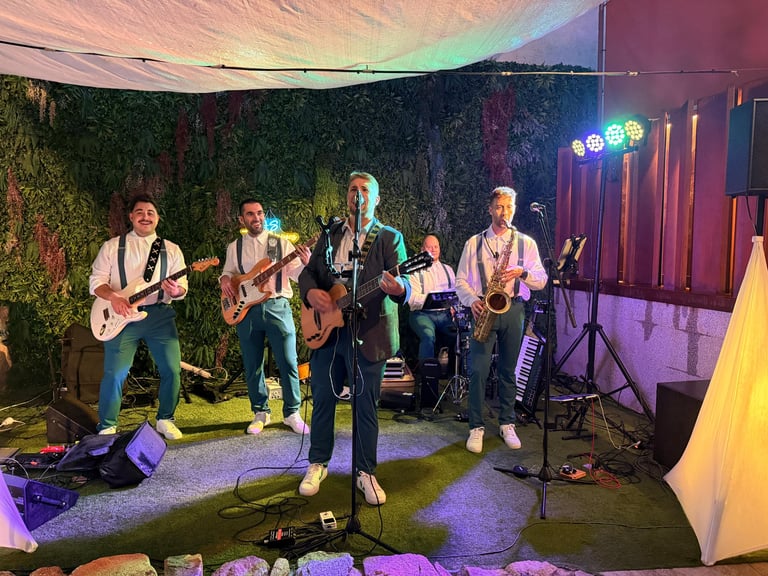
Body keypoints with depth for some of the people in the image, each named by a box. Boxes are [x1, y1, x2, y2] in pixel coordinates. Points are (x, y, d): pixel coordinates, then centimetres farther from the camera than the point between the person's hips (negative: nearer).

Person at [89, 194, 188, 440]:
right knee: (114, 374, -3)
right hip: (122, 315, -1)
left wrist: (175, 291, -18)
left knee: (172, 369, -4)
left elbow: (182, 287, 5)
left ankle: (165, 419, 16)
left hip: (159, 315, 1)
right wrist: (113, 297, -15)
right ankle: (107, 427, 16)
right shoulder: (112, 246, 8)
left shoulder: (171, 250, 10)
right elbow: (96, 280, 4)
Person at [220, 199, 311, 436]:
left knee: (288, 362, -4)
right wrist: (225, 279, -1)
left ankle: (292, 413, 10)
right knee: (252, 365, 7)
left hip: (277, 307, -2)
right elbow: (228, 272, 22)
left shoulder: (281, 243, 5)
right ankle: (261, 412, 22)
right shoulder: (234, 247, 13)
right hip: (246, 309, 2)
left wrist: (306, 264, -22)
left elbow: (295, 273, 0)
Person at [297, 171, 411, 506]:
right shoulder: (330, 235, 13)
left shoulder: (390, 238, 0)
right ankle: (318, 464, 30)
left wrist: (398, 289, -37)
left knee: (366, 406, 5)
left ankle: (365, 472, 21)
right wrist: (311, 292, -10)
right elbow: (308, 272, 13)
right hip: (325, 330, 4)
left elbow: (402, 282, -12)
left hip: (369, 334, -3)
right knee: (322, 400, 12)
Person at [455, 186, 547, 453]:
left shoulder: (526, 243, 8)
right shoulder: (474, 243, 8)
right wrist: (472, 301, -11)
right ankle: (476, 427, 6)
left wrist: (522, 273, -16)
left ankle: (507, 424, 21)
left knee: (508, 370, 9)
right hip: (484, 310, -1)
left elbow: (541, 281, 4)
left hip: (513, 310, 1)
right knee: (478, 370, -5)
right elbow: (460, 280, 7)